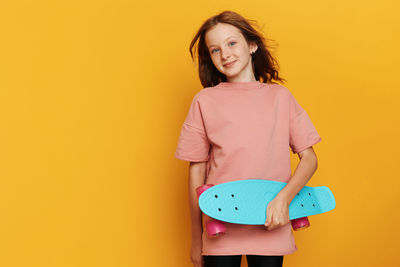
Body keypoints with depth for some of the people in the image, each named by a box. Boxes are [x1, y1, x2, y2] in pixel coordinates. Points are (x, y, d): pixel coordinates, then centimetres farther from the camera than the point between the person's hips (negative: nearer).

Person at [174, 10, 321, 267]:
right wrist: (196, 240, 5)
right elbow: (197, 171, 3)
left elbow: (309, 158, 5)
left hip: (271, 229, 1)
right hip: (221, 229, -1)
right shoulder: (204, 101, 0)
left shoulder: (280, 96, 5)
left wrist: (283, 198, -13)